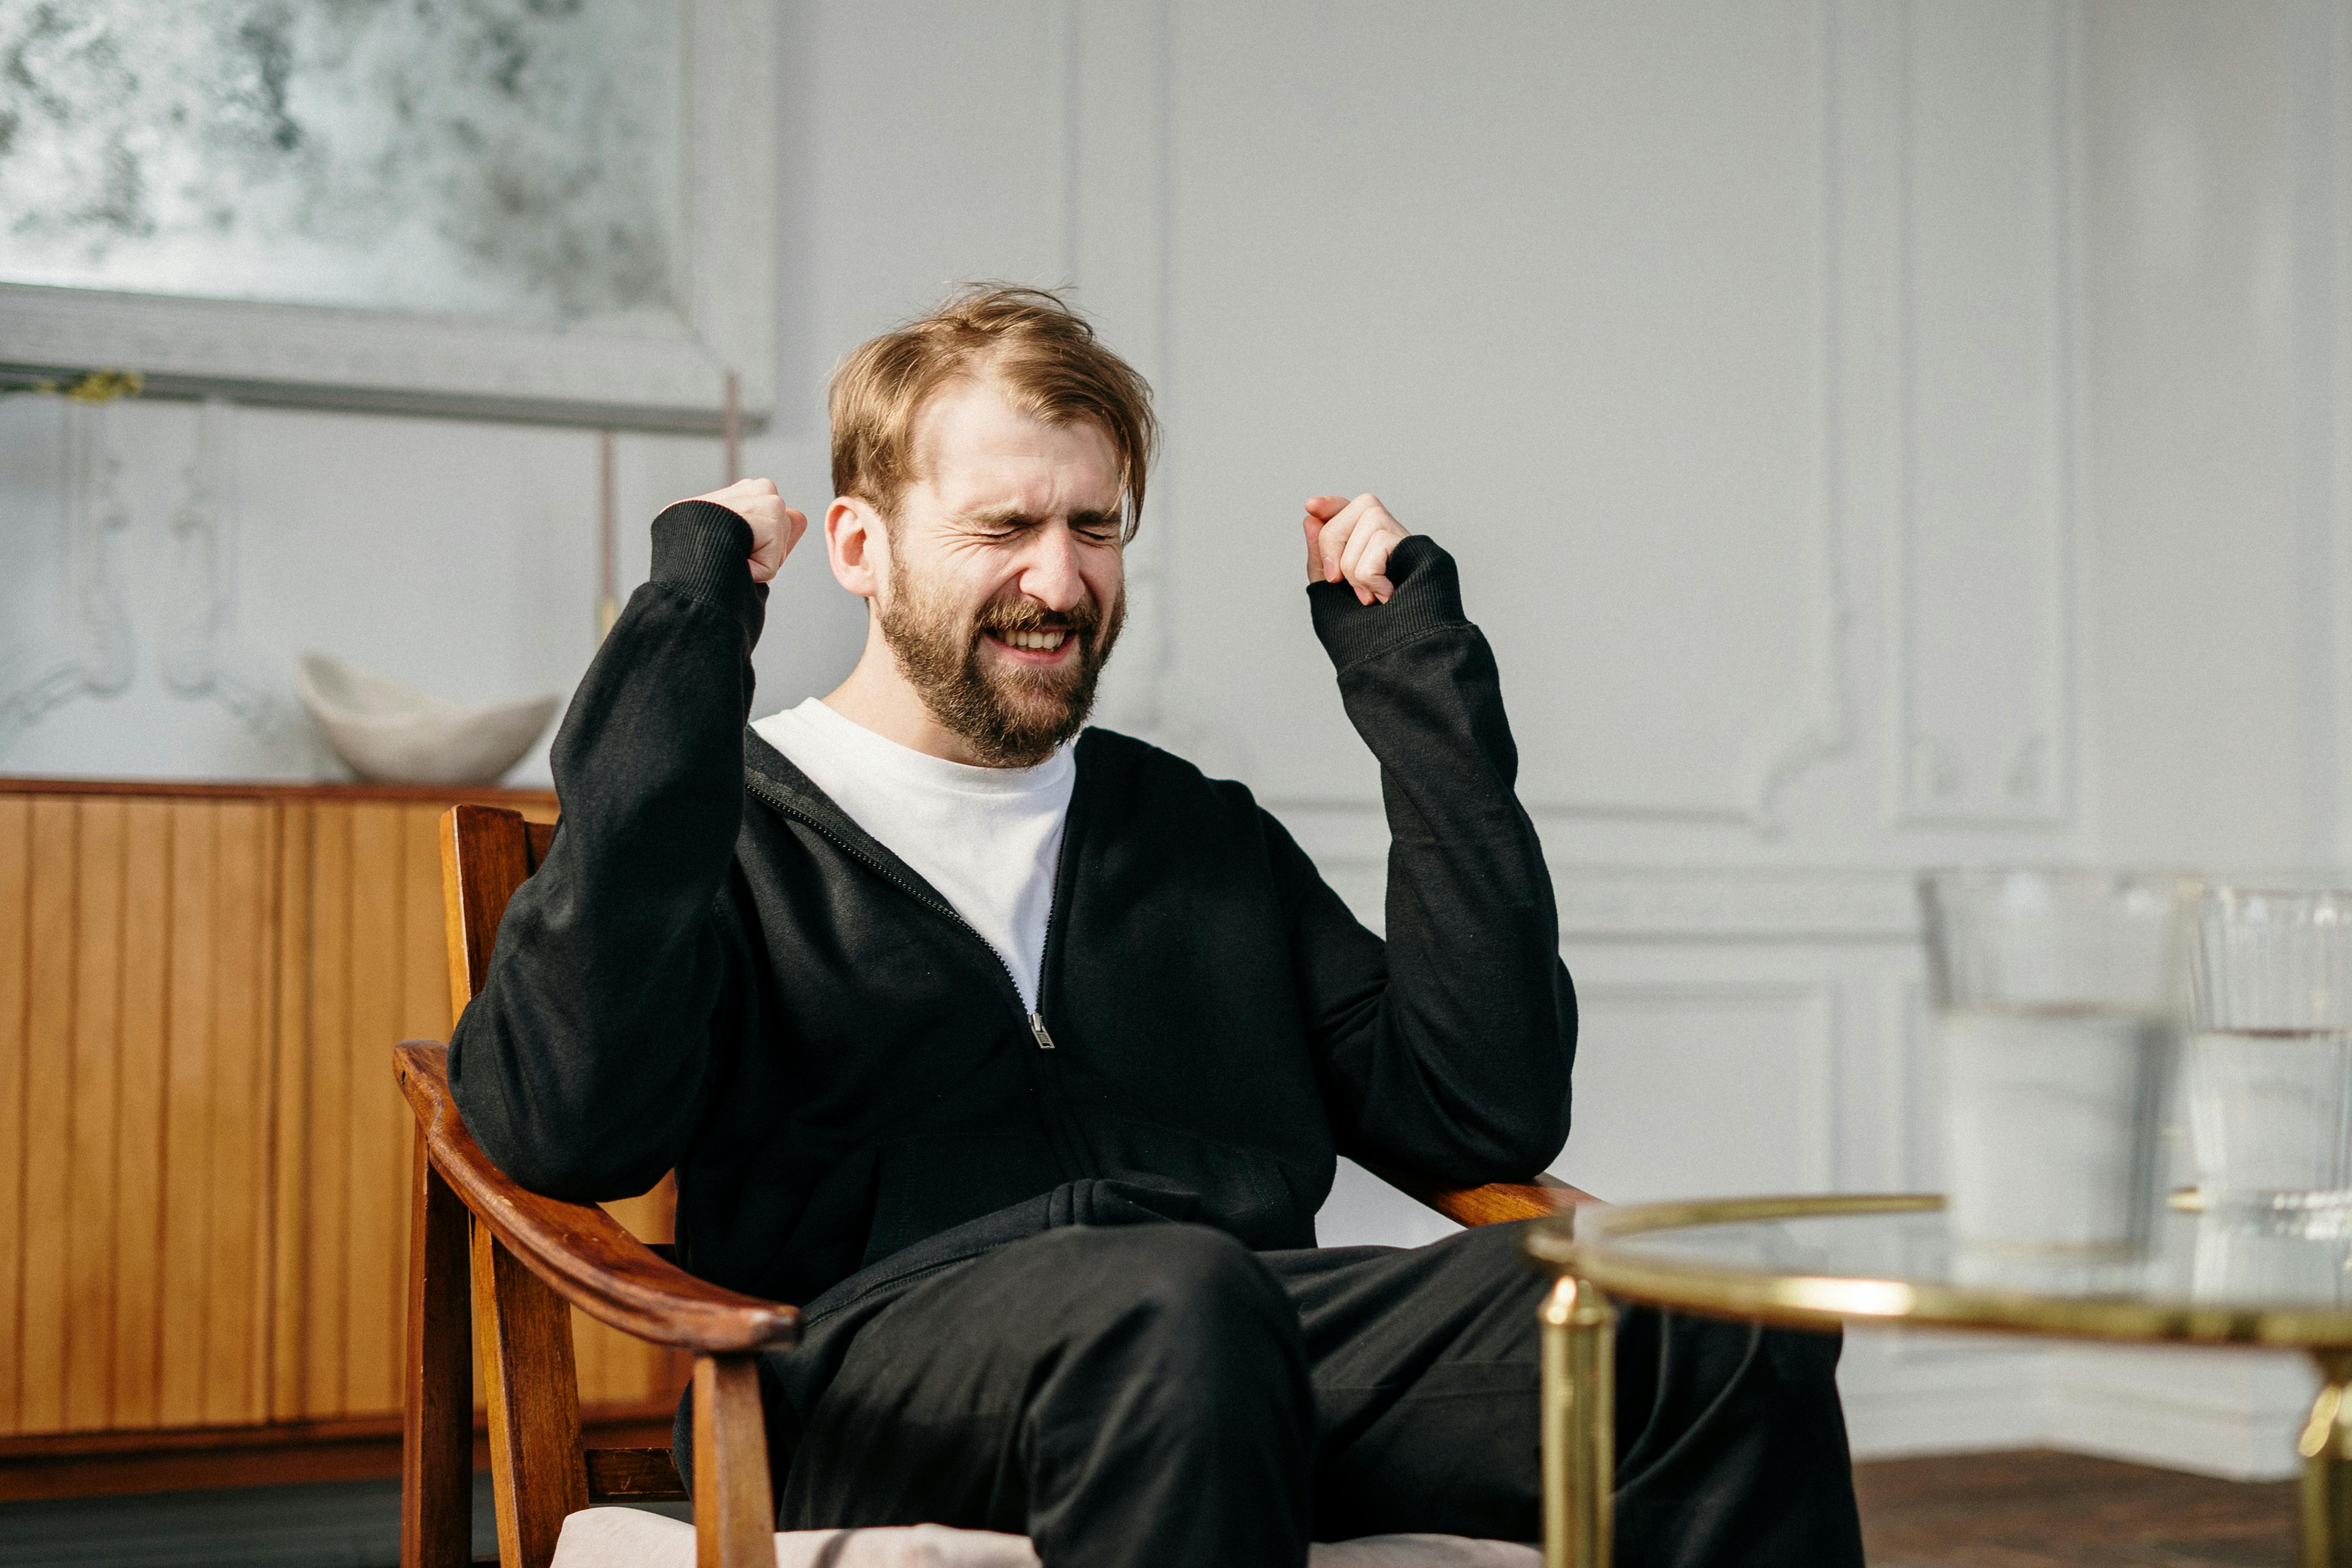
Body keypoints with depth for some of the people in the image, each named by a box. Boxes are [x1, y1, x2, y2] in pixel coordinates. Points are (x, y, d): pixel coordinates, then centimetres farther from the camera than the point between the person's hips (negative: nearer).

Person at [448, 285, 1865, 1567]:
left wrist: (1412, 669, 17)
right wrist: (689, 620, -2)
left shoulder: (1205, 835, 27)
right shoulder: (730, 828, 15)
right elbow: (567, 1127, -7)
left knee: (1715, 1331, -24)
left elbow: (1487, 1114, 14)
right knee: (1172, 1299, -39)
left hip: (1261, 1360, 4)